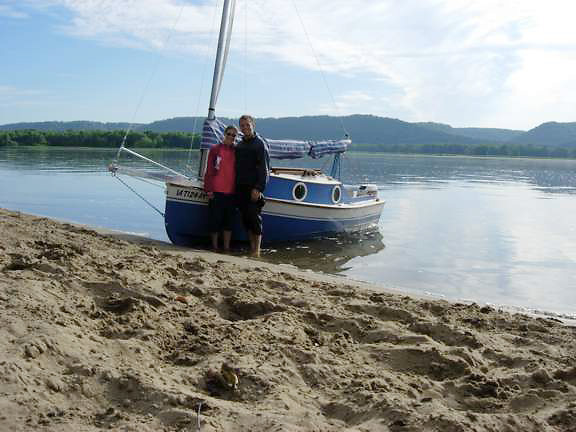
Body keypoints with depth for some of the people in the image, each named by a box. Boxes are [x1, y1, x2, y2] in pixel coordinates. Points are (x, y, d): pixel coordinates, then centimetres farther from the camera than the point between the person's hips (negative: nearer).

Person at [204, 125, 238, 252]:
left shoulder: (236, 151, 10)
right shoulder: (215, 149, 1)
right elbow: (209, 171, -1)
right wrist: (208, 189, -7)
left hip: (231, 192, 3)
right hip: (217, 191, -3)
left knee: (229, 220, 8)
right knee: (215, 219, 1)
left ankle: (226, 247, 16)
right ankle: (215, 246, 12)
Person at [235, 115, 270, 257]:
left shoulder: (260, 144, -5)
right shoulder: (239, 145, 17)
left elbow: (264, 169, -11)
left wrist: (258, 188, -19)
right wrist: (236, 186, 14)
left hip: (254, 188, -7)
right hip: (241, 188, 7)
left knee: (254, 218, -7)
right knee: (245, 219, 7)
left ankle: (257, 251, -2)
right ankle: (251, 248, 14)